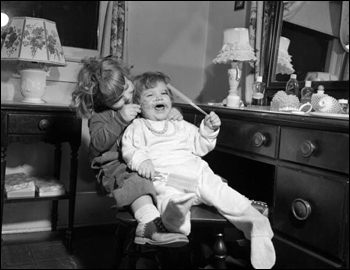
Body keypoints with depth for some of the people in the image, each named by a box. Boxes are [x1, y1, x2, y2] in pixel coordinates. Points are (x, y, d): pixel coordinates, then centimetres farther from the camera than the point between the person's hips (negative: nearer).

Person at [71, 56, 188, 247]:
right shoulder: (99, 113, 3)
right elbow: (98, 143, -12)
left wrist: (174, 113, 2)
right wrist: (120, 120, -21)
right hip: (115, 166, -4)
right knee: (135, 181, -37)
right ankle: (152, 223, -50)